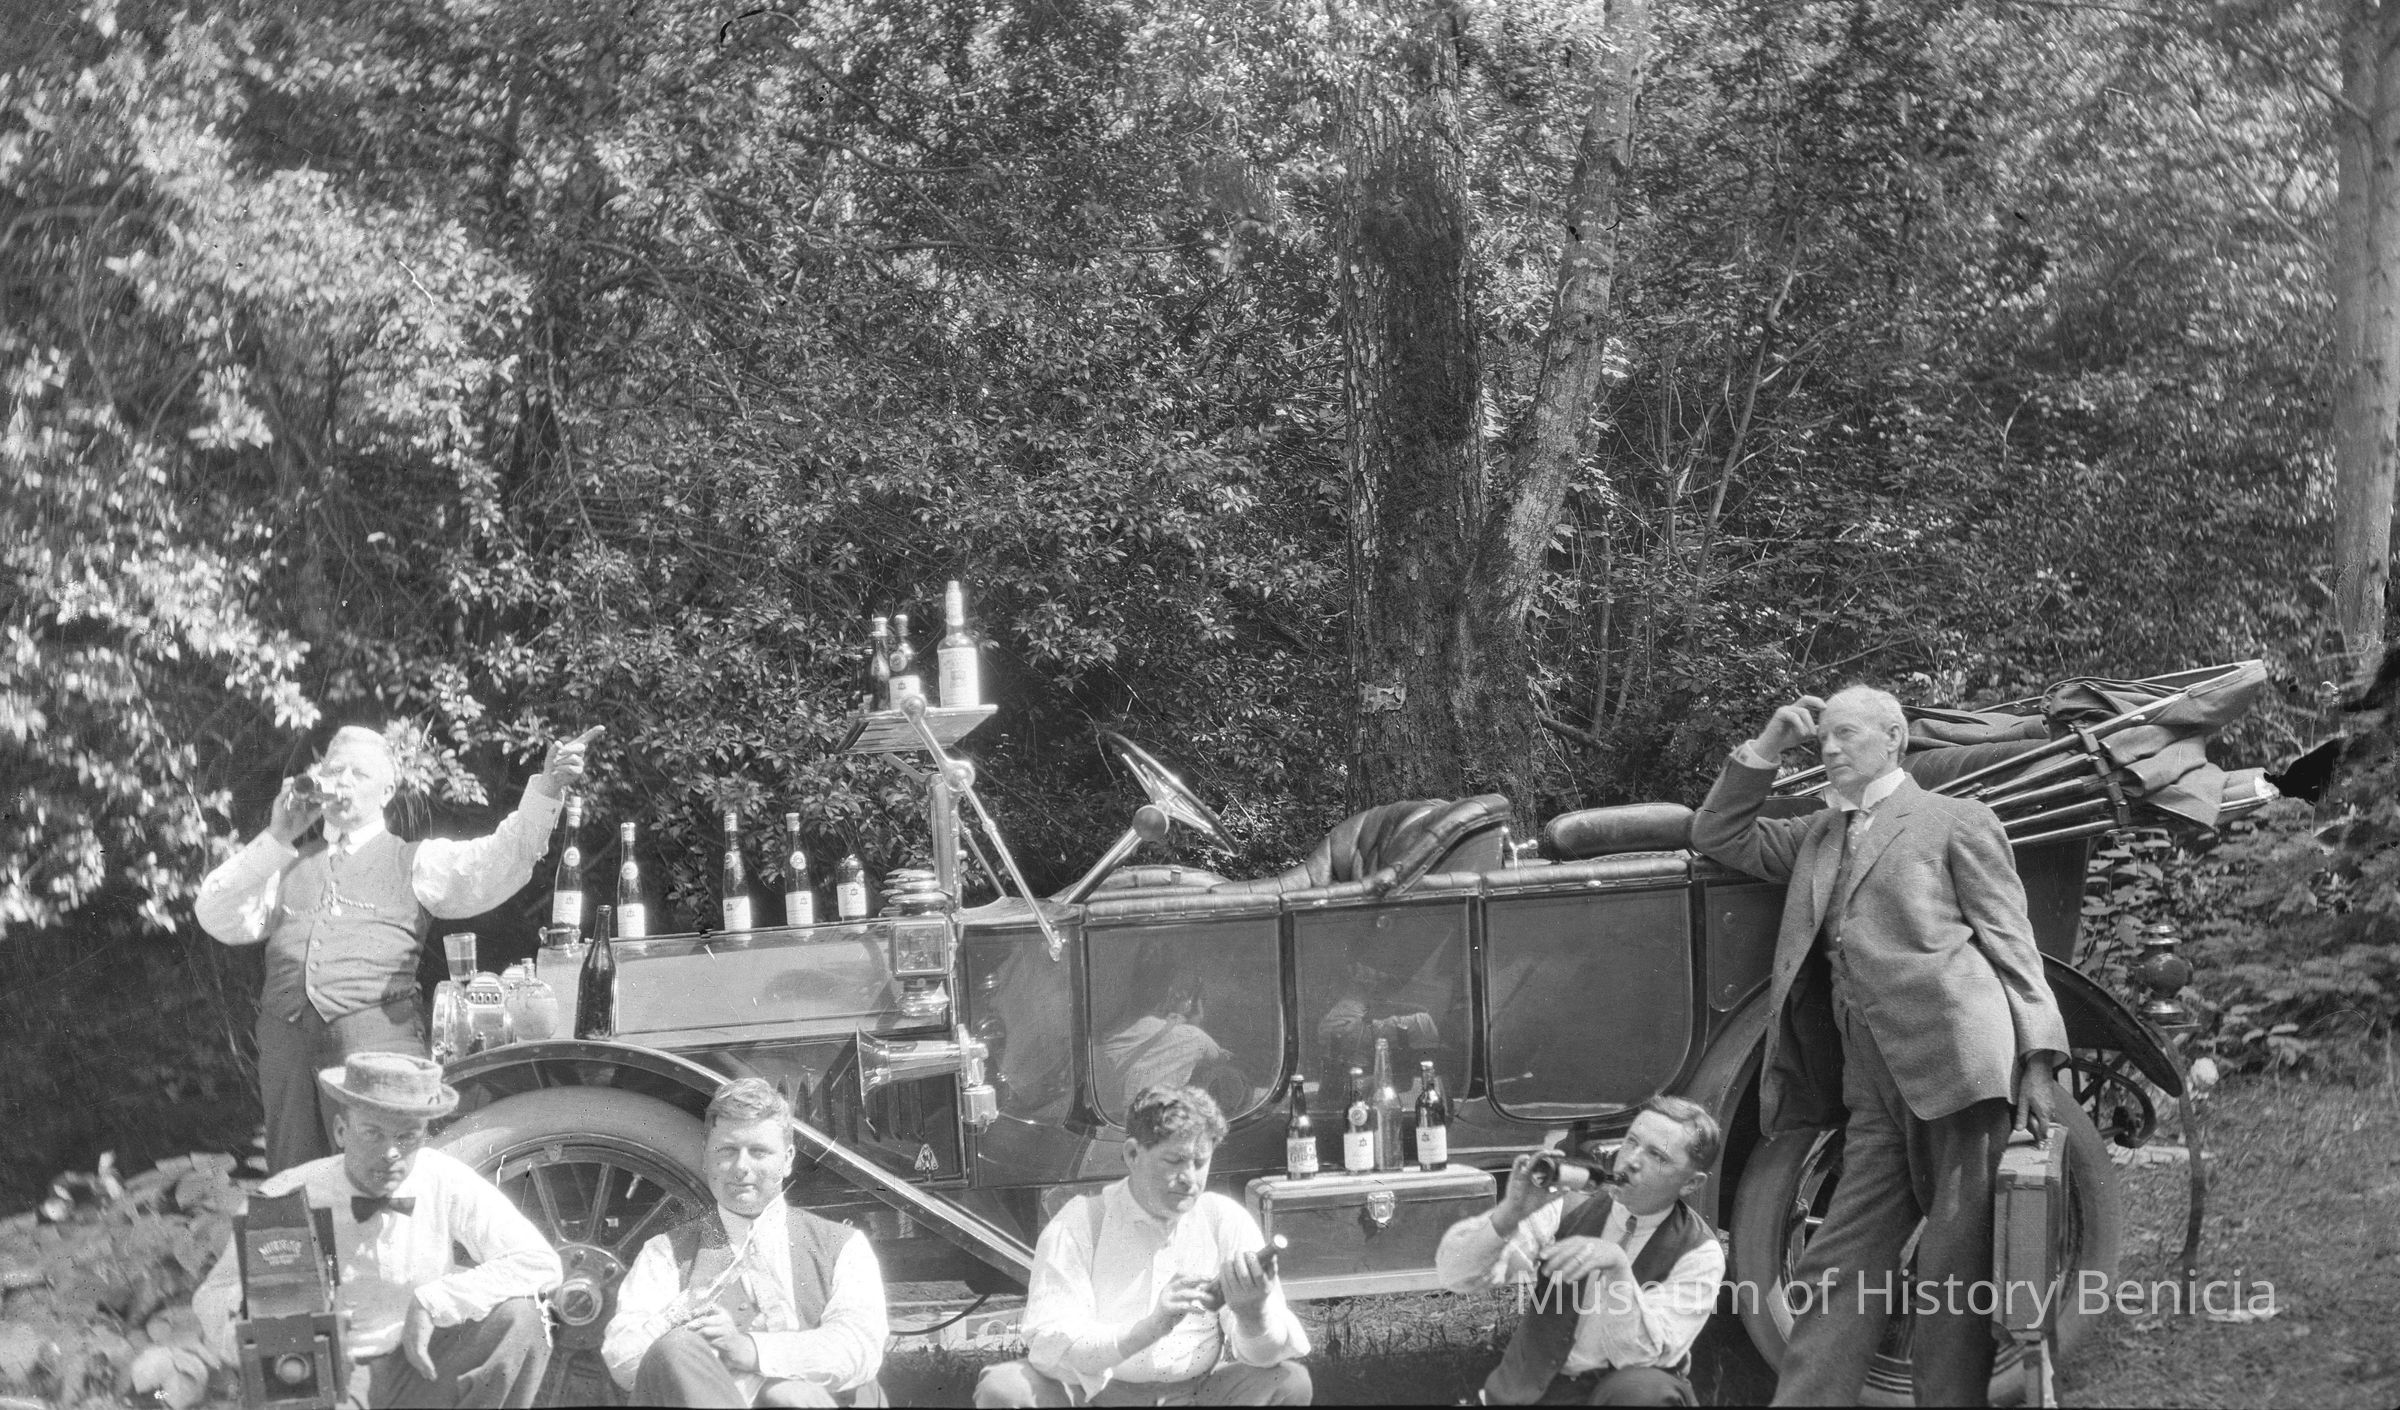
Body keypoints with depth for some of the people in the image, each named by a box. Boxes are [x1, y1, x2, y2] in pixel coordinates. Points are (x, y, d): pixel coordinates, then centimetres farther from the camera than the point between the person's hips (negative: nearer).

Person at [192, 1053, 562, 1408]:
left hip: (420, 1368, 2)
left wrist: (432, 1304, -23)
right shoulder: (288, 1198, -12)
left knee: (520, 1310, -24)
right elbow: (216, 1298, -5)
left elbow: (540, 1264, -14)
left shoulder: (446, 1183, -9)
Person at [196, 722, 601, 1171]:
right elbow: (216, 918, 12)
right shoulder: (287, 867, 25)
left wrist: (546, 789, -16)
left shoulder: (415, 862, 17)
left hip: (377, 1036, -3)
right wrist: (274, 839, 4)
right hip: (287, 1043, 3)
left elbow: (495, 864, 0)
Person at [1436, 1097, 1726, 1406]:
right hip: (1540, 1392, 2)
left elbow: (1641, 1356, -18)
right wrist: (1509, 1213, -27)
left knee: (1643, 1389, -33)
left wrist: (1617, 1265, -33)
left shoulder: (1699, 1253, -7)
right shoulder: (1569, 1211, -1)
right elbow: (1454, 1276, -8)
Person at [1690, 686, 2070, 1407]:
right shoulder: (1816, 837, 25)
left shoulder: (1955, 821, 8)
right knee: (1834, 1273, -1)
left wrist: (2038, 1058, -7)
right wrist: (1765, 748, 18)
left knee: (1956, 1270, -6)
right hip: (1871, 1089, 6)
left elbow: (2010, 942, 3)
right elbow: (1717, 835, 30)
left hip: (1954, 1062, -6)